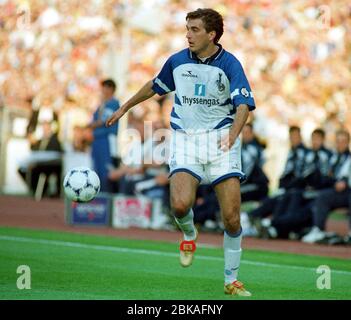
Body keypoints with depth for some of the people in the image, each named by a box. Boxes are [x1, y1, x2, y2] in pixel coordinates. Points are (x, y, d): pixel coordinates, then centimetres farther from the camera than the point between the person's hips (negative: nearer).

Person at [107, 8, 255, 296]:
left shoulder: (230, 65, -7)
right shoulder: (177, 62, 5)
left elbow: (244, 105, -17)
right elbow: (154, 86, 24)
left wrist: (233, 133, -36)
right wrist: (125, 108, 32)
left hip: (220, 140, -2)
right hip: (185, 139, 2)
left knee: (231, 216, -7)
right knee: (180, 204, -23)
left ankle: (231, 281, 10)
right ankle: (189, 234, 14)